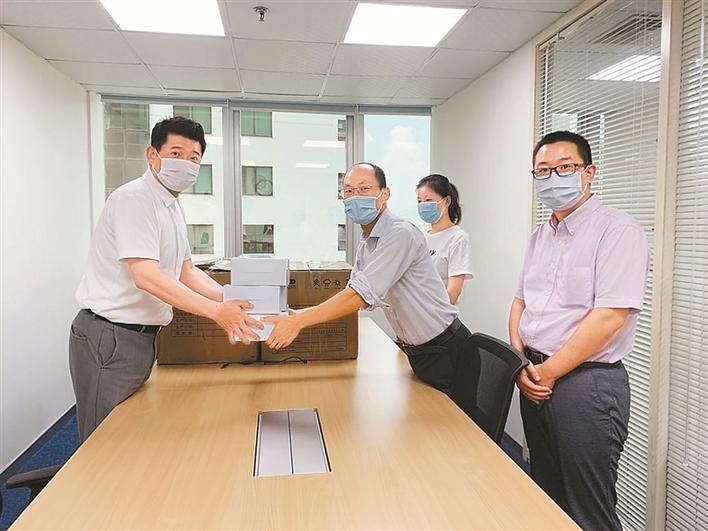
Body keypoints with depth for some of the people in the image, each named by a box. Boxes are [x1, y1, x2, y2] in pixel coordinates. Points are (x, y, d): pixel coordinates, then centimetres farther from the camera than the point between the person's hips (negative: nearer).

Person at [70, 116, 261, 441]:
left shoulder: (172, 206, 13)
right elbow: (146, 276, -27)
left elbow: (186, 272, 14)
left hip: (140, 336, 9)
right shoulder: (134, 199, -17)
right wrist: (216, 311, -31)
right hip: (109, 338, -9)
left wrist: (232, 301, 0)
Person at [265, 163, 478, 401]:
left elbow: (362, 294, -31)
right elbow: (353, 294, 6)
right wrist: (299, 314, -8)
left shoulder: (401, 234, -24)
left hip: (447, 349, -8)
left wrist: (299, 322, -31)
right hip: (418, 352, 8)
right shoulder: (366, 244, 6)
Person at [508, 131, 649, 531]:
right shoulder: (540, 237, 12)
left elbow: (609, 317, -20)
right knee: (547, 498, 22)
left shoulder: (618, 231, -13)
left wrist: (549, 371, -15)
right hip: (536, 379, 7)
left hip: (587, 382, -7)